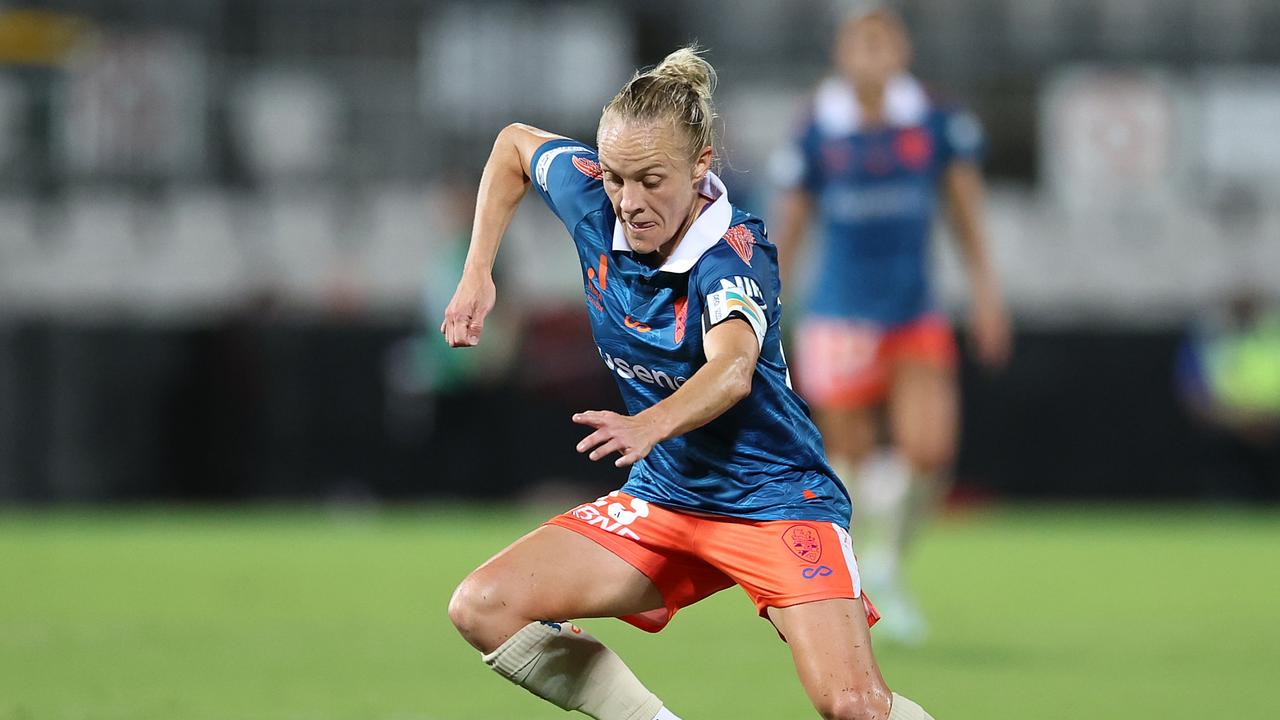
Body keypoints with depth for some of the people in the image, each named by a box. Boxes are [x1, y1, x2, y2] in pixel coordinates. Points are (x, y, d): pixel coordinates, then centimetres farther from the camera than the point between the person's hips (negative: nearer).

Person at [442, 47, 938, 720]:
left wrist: (648, 426, -65)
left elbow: (733, 368, -45)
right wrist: (477, 274, 7)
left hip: (776, 497, -6)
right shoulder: (592, 200, -7)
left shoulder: (732, 254, -25)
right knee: (482, 607, -13)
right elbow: (515, 143, 15)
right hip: (663, 498, 6)